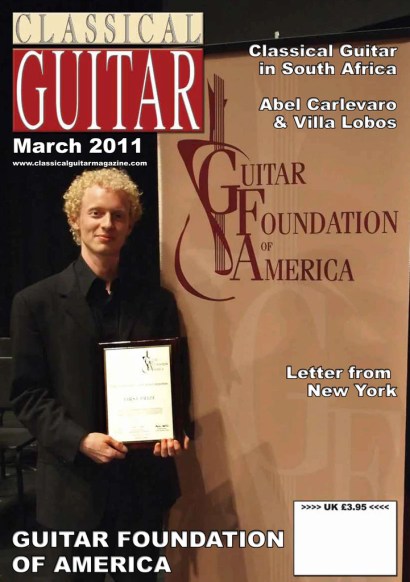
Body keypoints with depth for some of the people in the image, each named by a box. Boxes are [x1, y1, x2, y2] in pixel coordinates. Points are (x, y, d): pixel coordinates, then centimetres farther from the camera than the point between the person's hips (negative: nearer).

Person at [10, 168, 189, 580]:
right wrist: (79, 440, -18)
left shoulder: (157, 302, 4)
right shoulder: (36, 302, -4)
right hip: (74, 483, -2)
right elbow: (27, 394, -5)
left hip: (144, 482, 2)